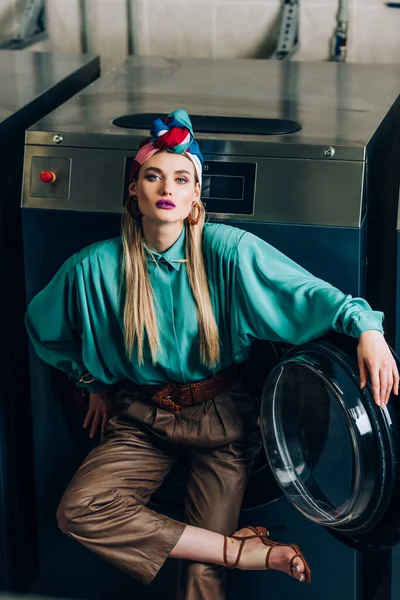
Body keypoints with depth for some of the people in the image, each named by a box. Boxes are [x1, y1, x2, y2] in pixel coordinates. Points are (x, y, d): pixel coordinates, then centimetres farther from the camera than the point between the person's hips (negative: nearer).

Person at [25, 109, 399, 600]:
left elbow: (306, 292, -19)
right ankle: (245, 551, -17)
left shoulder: (226, 250, -14)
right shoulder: (97, 267, -9)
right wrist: (95, 383, 14)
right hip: (141, 419, 2)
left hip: (222, 417, -2)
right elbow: (45, 325, 10)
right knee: (79, 511, -24)